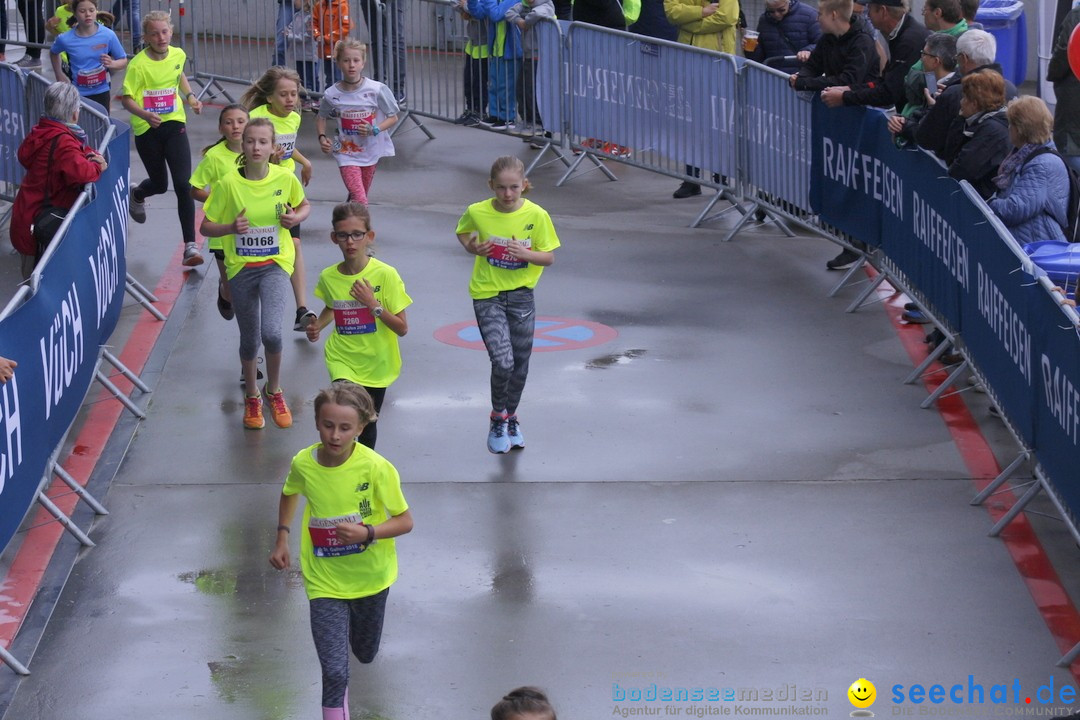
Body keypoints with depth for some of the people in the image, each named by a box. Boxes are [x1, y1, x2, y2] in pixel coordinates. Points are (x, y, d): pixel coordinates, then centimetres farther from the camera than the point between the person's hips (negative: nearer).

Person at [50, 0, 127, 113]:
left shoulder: (108, 35, -10)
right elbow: (53, 53, 15)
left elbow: (123, 61, -1)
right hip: (78, 94, -1)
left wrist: (111, 64, -22)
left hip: (102, 93, 1)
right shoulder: (66, 39, -9)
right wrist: (59, 75, 7)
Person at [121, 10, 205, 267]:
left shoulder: (178, 55, -2)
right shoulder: (138, 65, -18)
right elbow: (127, 99, -15)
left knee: (183, 184, -11)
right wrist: (145, 114, -33)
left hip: (174, 124, 2)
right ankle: (137, 195, 54)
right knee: (160, 184, 13)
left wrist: (189, 96, 7)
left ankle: (190, 245, -10)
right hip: (146, 130, -2)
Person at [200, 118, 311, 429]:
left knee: (271, 332, -20)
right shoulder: (229, 183, -10)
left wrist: (296, 217, -9)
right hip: (240, 267, 1)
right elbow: (206, 227, -3)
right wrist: (231, 227, -22)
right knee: (249, 338, 11)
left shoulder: (285, 178, -7)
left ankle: (273, 390, 8)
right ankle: (252, 397, 37)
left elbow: (304, 205, 14)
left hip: (275, 264, -1)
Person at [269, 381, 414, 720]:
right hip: (325, 581, 0)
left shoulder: (376, 468, -23)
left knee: (365, 654, 26)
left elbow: (405, 521, -14)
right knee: (334, 672, -12)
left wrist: (367, 533, -31)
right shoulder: (303, 463, -14)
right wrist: (282, 539, 3)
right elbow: (290, 494, 12)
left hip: (370, 576, 0)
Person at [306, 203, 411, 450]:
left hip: (376, 362, -1)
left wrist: (374, 305, -24)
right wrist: (318, 326, -1)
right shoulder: (329, 277, -6)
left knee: (368, 424, 14)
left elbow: (402, 328, -14)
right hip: (342, 358, 1)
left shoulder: (385, 275, -16)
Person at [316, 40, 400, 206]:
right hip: (346, 153, -2)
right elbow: (321, 117, 10)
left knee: (359, 197, 18)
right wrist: (322, 138, -7)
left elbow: (393, 117, -4)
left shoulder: (377, 90, -14)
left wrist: (374, 130, -20)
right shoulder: (332, 94, -10)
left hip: (370, 152, 2)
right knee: (360, 201, -15)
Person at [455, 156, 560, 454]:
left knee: (520, 365, 10)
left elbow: (549, 257, -4)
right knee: (503, 362, -15)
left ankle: (510, 417, 36)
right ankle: (497, 419, 10)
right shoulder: (477, 212, -10)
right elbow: (462, 231, 12)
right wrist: (471, 247, -9)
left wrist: (525, 253, -23)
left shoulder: (536, 215, -11)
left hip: (521, 295, 2)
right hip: (487, 294, -2)